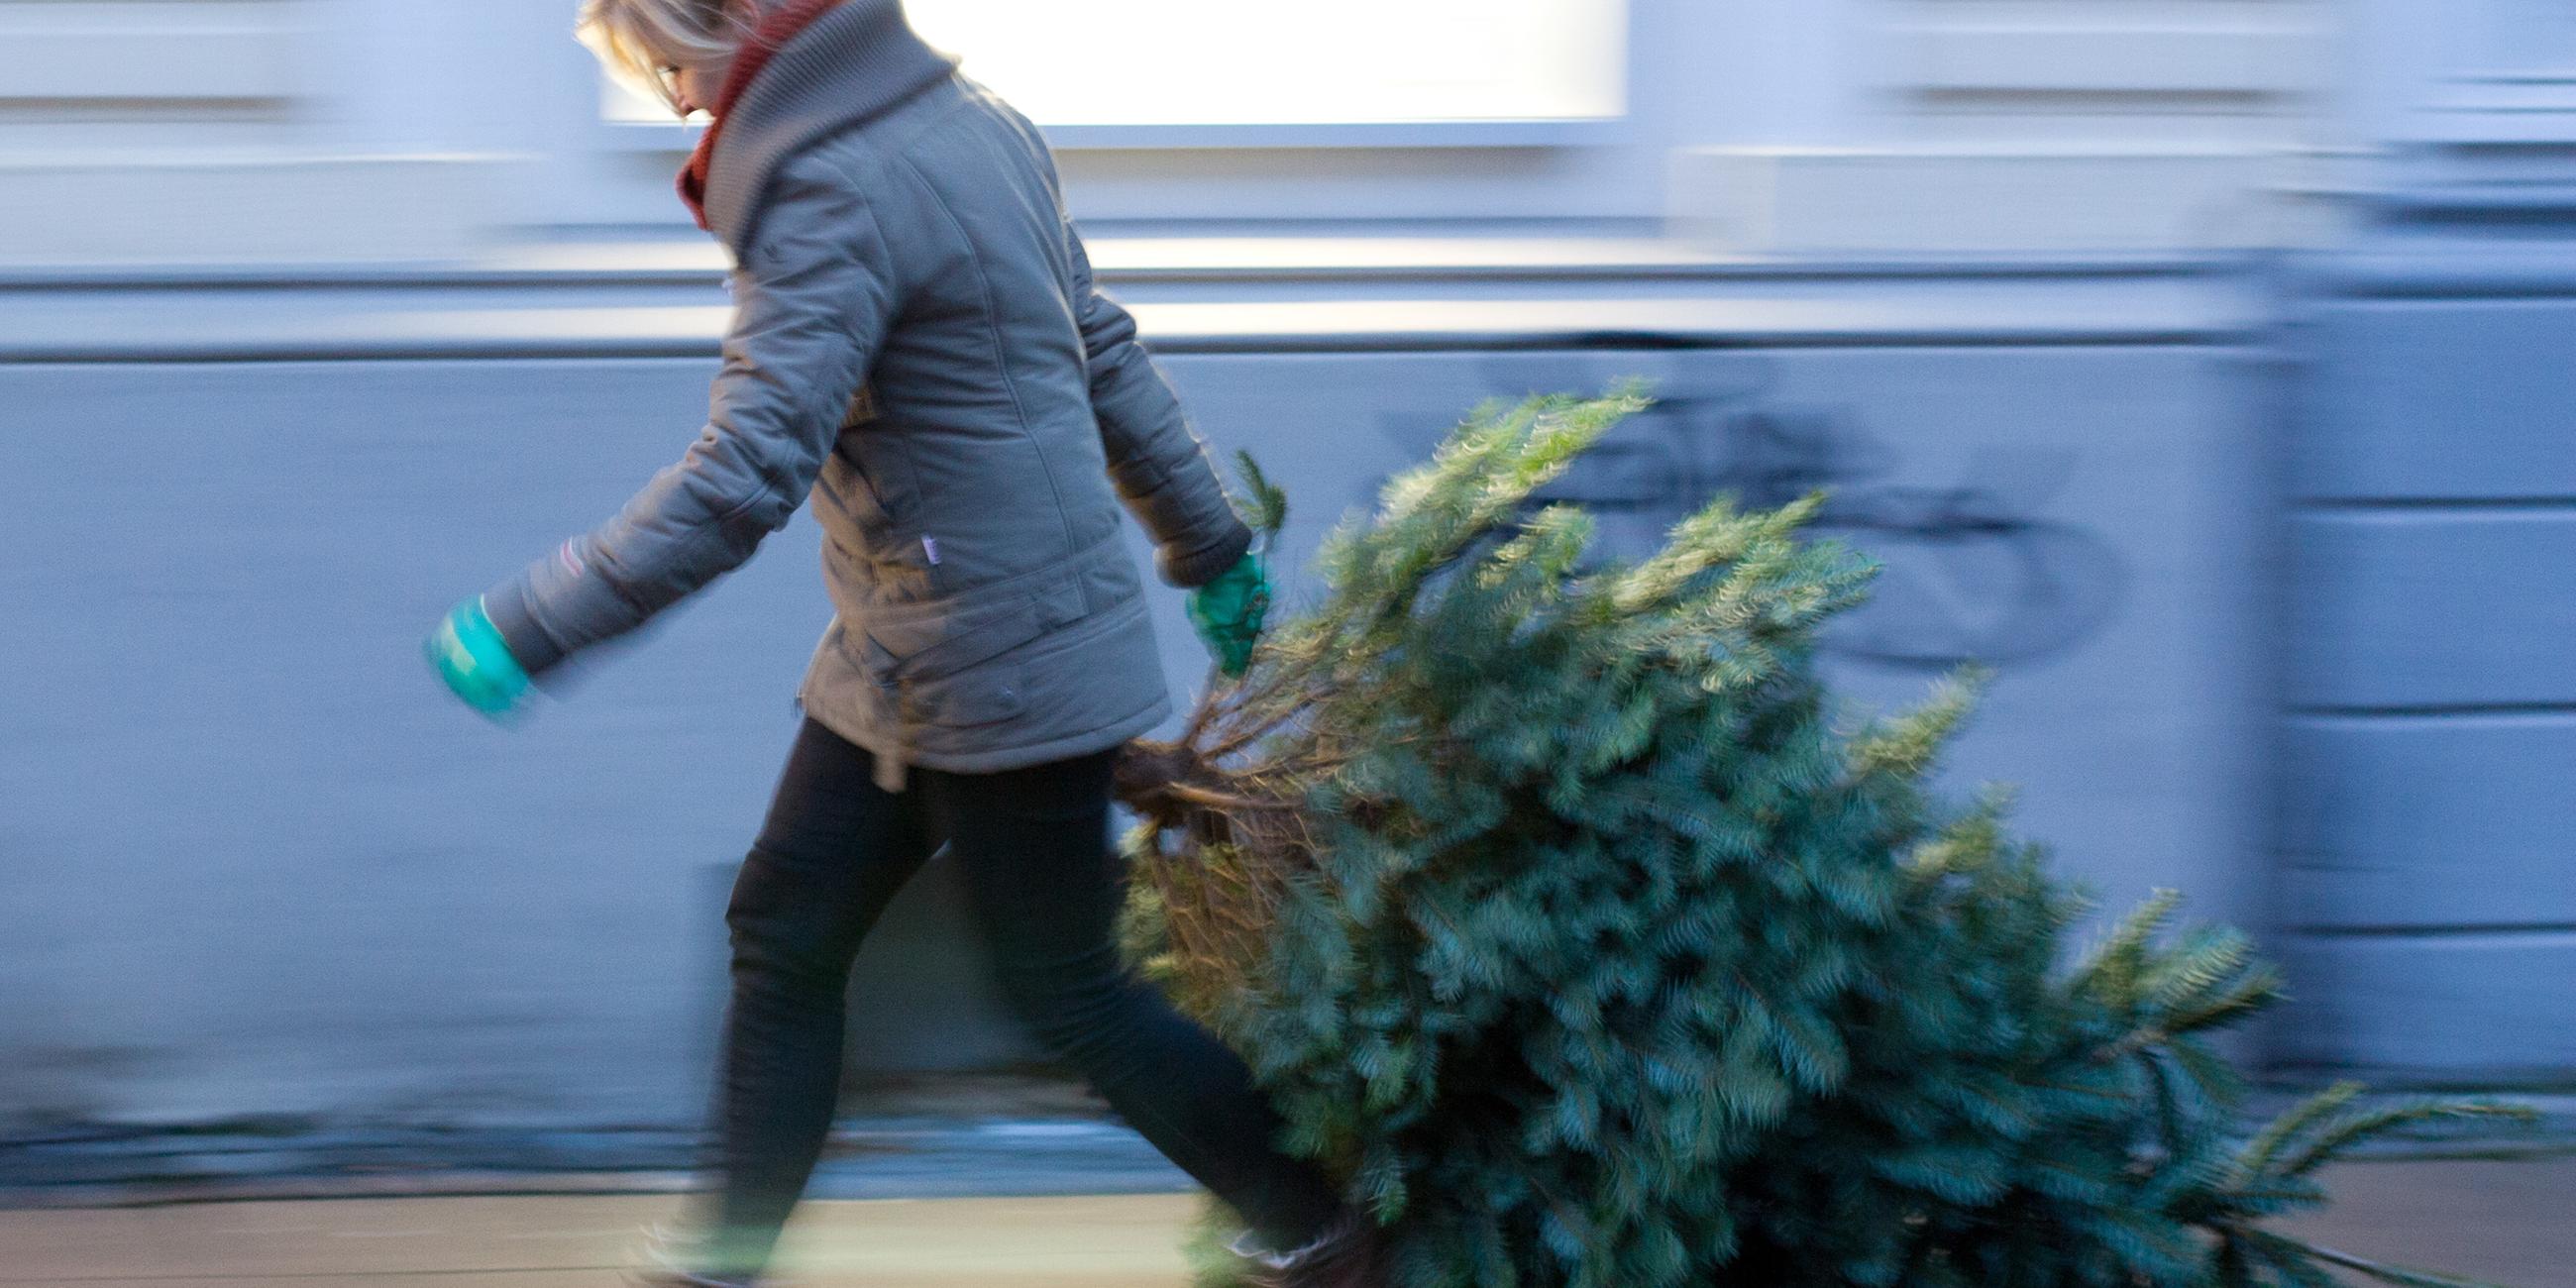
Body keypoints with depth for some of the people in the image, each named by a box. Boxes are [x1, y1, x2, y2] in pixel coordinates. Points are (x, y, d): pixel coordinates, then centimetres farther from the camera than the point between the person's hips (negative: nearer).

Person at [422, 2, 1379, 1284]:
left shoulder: (832, 200, -24)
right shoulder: (968, 119, 5)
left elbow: (742, 477, -31)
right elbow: (1102, 353, 15)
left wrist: (525, 630, -27)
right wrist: (1209, 546, 25)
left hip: (1003, 669, -9)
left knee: (1067, 989, 5)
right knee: (786, 930, 11)